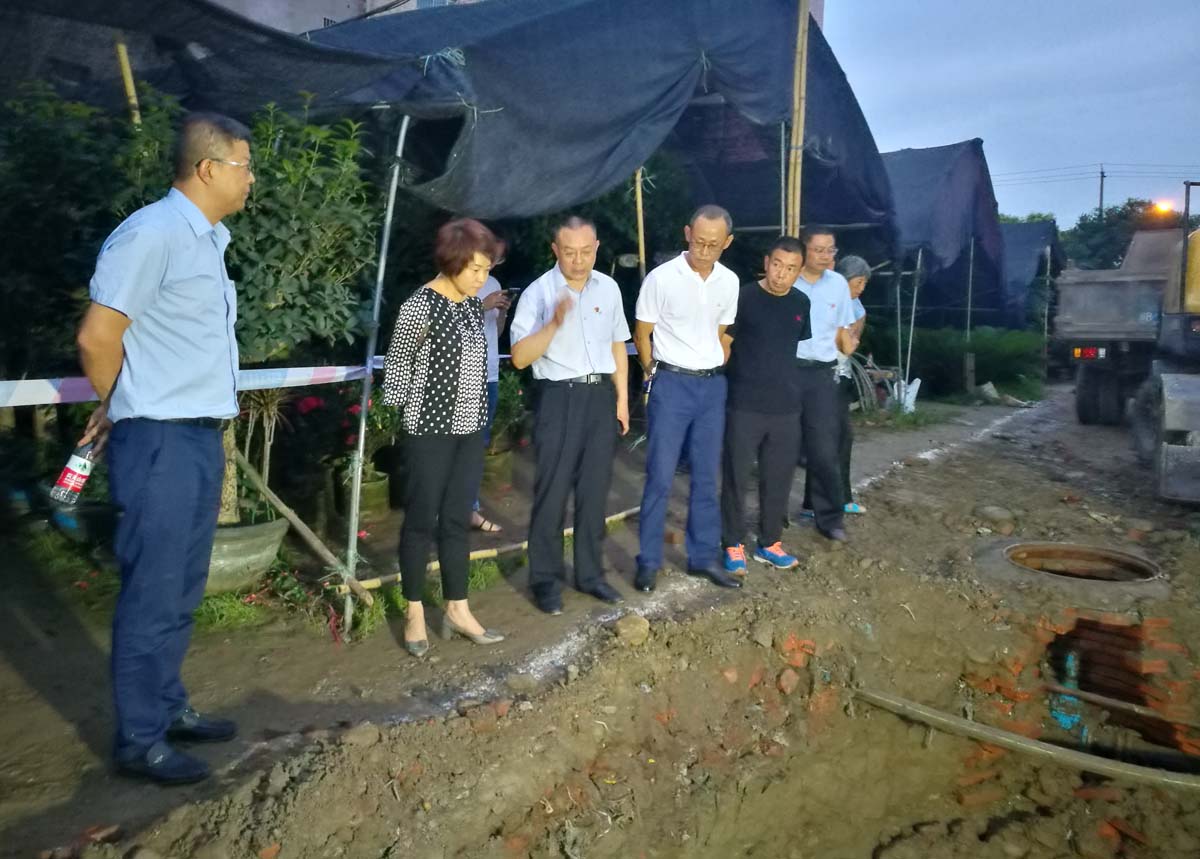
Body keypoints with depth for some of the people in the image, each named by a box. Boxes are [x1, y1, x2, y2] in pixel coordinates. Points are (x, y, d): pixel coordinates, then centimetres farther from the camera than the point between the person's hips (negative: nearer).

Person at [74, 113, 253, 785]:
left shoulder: (208, 241, 14)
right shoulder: (153, 232, -14)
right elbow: (98, 337, -15)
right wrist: (125, 410, 2)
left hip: (201, 438, 9)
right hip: (160, 442, -9)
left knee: (182, 592, 17)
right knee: (153, 596, 2)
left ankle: (169, 708, 31)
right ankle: (139, 740, 16)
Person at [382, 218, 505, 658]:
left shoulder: (473, 304, 9)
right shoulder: (420, 306, -12)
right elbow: (397, 364, -6)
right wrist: (397, 417, -5)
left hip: (470, 428, 6)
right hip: (430, 429, -6)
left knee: (457, 520, 11)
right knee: (422, 520, 4)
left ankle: (457, 609, 21)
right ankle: (414, 612, 18)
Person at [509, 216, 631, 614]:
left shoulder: (609, 288, 7)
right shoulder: (537, 293, -8)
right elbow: (520, 358, -14)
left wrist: (622, 399, 12)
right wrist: (554, 323, -26)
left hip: (601, 395, 5)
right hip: (560, 398, -4)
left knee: (595, 491, 12)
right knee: (552, 492, 0)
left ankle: (590, 574, 25)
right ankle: (545, 580, 14)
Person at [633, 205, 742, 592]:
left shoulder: (729, 282, 3)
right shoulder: (661, 278, -11)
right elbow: (642, 335, -2)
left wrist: (715, 372, 12)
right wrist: (655, 376, 6)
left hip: (713, 385, 5)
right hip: (672, 384, -4)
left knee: (706, 476, 10)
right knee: (660, 477, -2)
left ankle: (704, 556, 22)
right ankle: (649, 561, 10)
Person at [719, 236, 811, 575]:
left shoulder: (801, 303, 6)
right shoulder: (743, 297, -9)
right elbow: (722, 343, -4)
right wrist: (726, 384, -5)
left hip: (786, 406, 5)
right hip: (744, 405, -4)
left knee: (779, 478, 12)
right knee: (736, 477, 3)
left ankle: (769, 543, 28)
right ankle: (734, 545, 18)